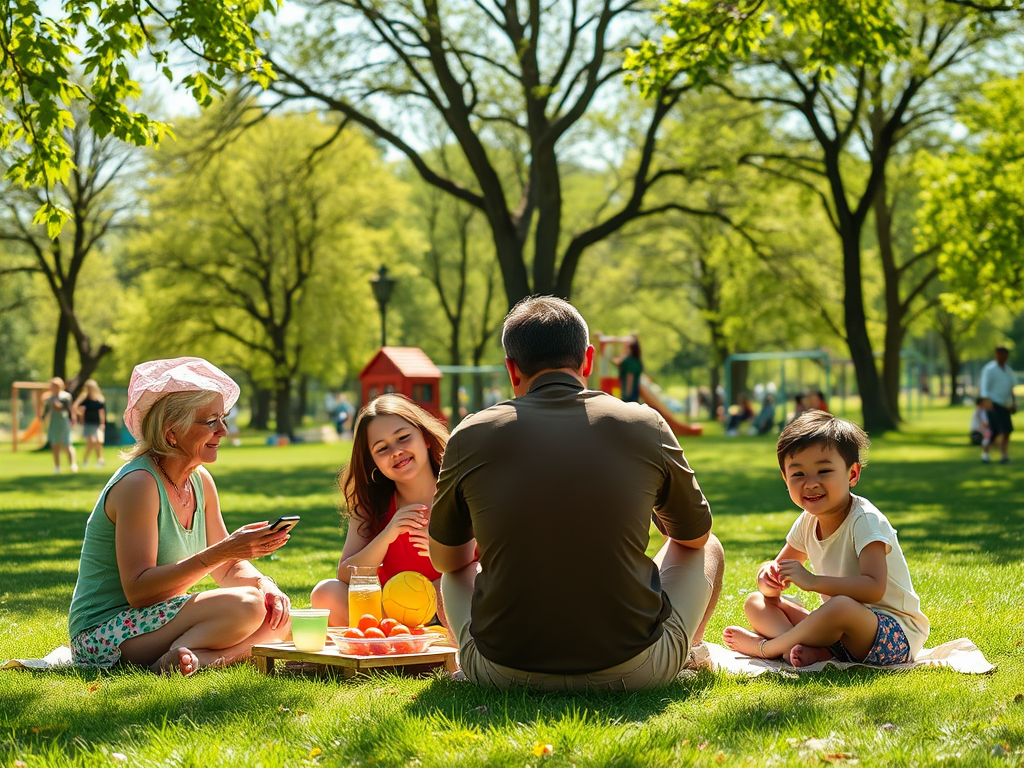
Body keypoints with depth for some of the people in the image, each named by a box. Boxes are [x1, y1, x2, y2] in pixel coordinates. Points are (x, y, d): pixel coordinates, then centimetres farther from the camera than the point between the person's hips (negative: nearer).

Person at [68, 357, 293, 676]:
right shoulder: (138, 484, -18)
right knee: (245, 606, -26)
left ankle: (194, 658, -20)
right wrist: (221, 551, -29)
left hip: (156, 619, 10)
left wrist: (265, 584, -11)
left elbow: (228, 570, 12)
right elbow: (138, 590, -25)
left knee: (278, 617, -4)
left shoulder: (201, 482, 8)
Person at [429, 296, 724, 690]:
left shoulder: (471, 436, -2)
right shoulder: (645, 426, -2)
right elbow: (696, 536, 16)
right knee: (708, 551, 27)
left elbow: (445, 559, 14)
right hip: (632, 671, 0)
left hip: (505, 672, 1)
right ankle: (685, 661, 46)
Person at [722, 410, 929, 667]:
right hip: (837, 628, 8)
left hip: (895, 636, -8)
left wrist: (813, 581, -34)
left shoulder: (865, 521, -18)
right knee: (756, 602, 2)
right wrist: (769, 576, -12)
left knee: (842, 606, -40)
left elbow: (874, 588, -30)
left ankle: (763, 647, -16)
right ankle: (810, 651, -25)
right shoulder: (807, 522, 6)